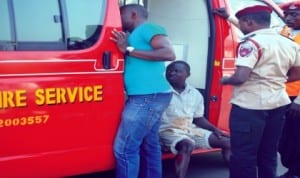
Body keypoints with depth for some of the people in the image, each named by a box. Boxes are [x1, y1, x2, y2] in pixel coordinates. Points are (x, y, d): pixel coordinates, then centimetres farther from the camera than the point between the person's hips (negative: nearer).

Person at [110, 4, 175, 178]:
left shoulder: (148, 28, -4)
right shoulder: (137, 35, 23)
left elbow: (169, 53, -19)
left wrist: (129, 50, -17)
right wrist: (127, 49, 10)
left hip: (148, 97, -10)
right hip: (149, 97, 10)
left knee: (124, 148, -10)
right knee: (150, 145, 12)